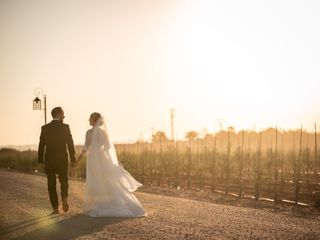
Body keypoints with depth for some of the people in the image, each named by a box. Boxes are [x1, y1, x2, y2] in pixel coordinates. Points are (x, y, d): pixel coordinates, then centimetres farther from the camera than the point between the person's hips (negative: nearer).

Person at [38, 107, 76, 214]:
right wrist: (73, 159, 0)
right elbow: (70, 144, -7)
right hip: (62, 159, -1)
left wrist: (41, 161, 8)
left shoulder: (45, 128, 1)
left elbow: (41, 145, 2)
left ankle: (55, 208, 7)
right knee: (64, 180, 17)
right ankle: (64, 198, -8)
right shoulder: (65, 127, -6)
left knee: (51, 184, 8)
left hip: (49, 160, 1)